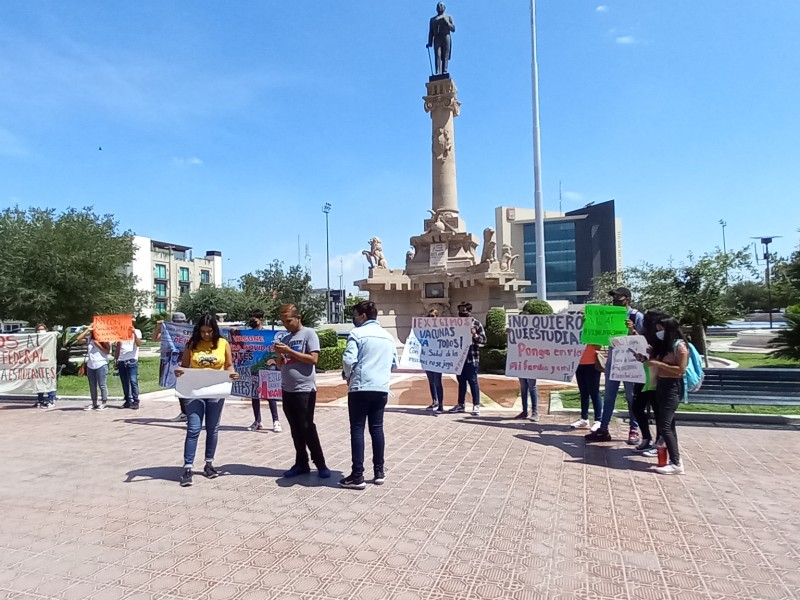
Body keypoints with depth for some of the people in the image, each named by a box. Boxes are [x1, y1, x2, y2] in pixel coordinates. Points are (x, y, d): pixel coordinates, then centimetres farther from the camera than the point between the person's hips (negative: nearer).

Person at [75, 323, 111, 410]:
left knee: (102, 385, -2)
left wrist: (98, 345, -13)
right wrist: (87, 330, -1)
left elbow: (107, 351, -5)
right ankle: (94, 403, 17)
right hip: (90, 365, 5)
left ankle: (104, 403, 4)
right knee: (92, 386, 10)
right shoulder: (88, 338, 12)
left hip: (101, 364, -5)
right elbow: (78, 340, -2)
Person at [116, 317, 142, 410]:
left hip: (132, 360, -5)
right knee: (124, 383, 7)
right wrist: (115, 358, 15)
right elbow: (118, 346, 21)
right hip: (121, 361, 5)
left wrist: (134, 332, -24)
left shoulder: (136, 332, 3)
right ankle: (128, 401, 13)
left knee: (133, 382, -9)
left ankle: (135, 402, -7)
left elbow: (138, 344, -14)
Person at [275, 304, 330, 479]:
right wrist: (279, 354, -4)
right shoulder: (285, 338, 14)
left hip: (305, 390, -7)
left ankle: (320, 464, 6)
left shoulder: (309, 334, -6)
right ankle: (301, 463, 19)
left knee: (307, 428, -4)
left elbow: (313, 359, -16)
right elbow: (280, 366, 17)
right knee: (296, 429, 11)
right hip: (287, 390, 7)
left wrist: (289, 351, -16)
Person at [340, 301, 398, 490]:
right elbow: (394, 362, 16)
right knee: (377, 428, 13)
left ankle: (357, 476, 1)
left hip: (360, 388, -5)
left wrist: (347, 375, 4)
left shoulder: (357, 333, -7)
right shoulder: (388, 336, 12)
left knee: (357, 430, 1)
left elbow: (348, 360, -15)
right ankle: (379, 472, 18)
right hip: (382, 388, 5)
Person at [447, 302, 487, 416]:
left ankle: (476, 406, 5)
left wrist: (475, 335, -23)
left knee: (473, 382, -1)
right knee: (461, 381, 12)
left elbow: (484, 340, -7)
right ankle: (460, 405, 20)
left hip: (471, 358, -6)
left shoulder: (476, 323, -4)